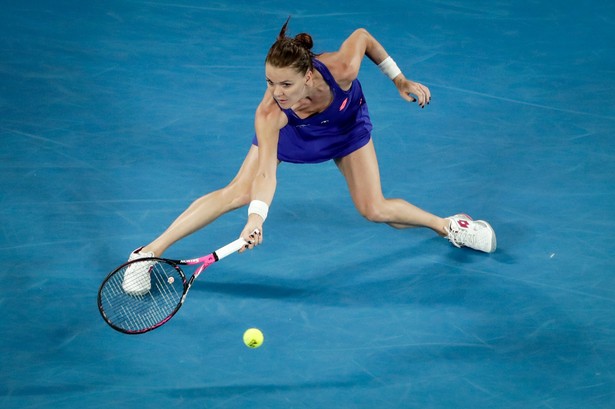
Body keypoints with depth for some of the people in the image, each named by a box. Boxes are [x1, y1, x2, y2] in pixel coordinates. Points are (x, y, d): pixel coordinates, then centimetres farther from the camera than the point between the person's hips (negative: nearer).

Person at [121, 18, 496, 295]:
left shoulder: (342, 70, -43)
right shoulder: (269, 114, -44)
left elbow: (362, 36, -21)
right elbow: (266, 171, -51)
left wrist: (399, 79, -11)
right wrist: (256, 218, -68)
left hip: (346, 123, 1)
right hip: (289, 130, -1)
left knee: (374, 210, -3)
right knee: (238, 193, -15)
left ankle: (448, 225, 26)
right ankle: (149, 252, -8)